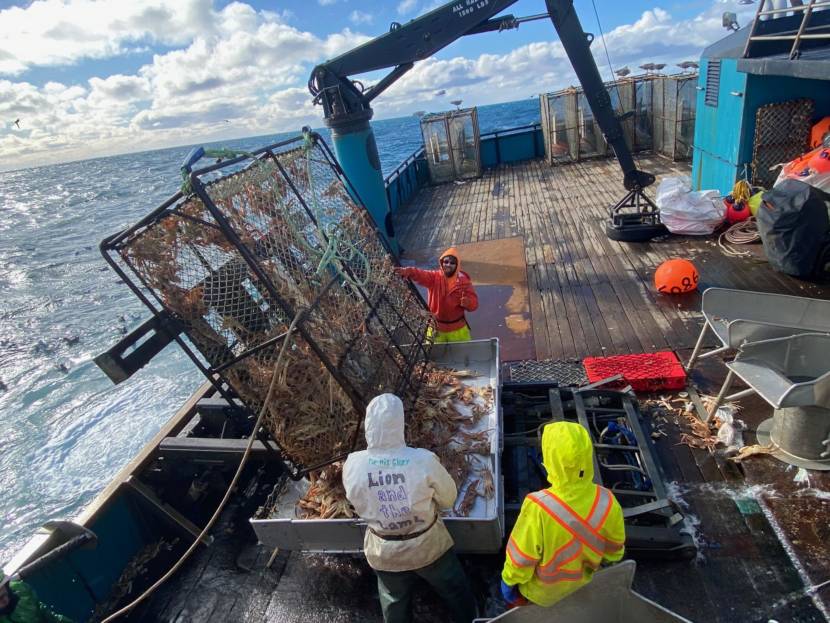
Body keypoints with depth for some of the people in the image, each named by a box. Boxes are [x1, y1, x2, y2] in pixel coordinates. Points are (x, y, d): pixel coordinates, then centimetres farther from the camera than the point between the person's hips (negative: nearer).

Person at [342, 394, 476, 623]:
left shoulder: (352, 465, -24)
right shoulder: (424, 461, -31)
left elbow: (358, 503, -3)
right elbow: (449, 499, -12)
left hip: (383, 552, 2)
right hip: (427, 546, -2)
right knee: (456, 593, 28)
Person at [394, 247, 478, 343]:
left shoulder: (464, 281, -7)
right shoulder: (434, 277, -9)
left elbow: (474, 303, -7)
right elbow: (421, 275, -30)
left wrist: (468, 302, -31)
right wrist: (408, 272, -52)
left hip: (457, 328, 1)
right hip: (436, 327, 0)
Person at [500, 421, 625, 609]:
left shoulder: (539, 507, -41)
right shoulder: (607, 502, -28)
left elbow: (520, 559, -25)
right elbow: (614, 551, -8)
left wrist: (508, 583, -5)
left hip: (541, 591, -3)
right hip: (580, 583, 4)